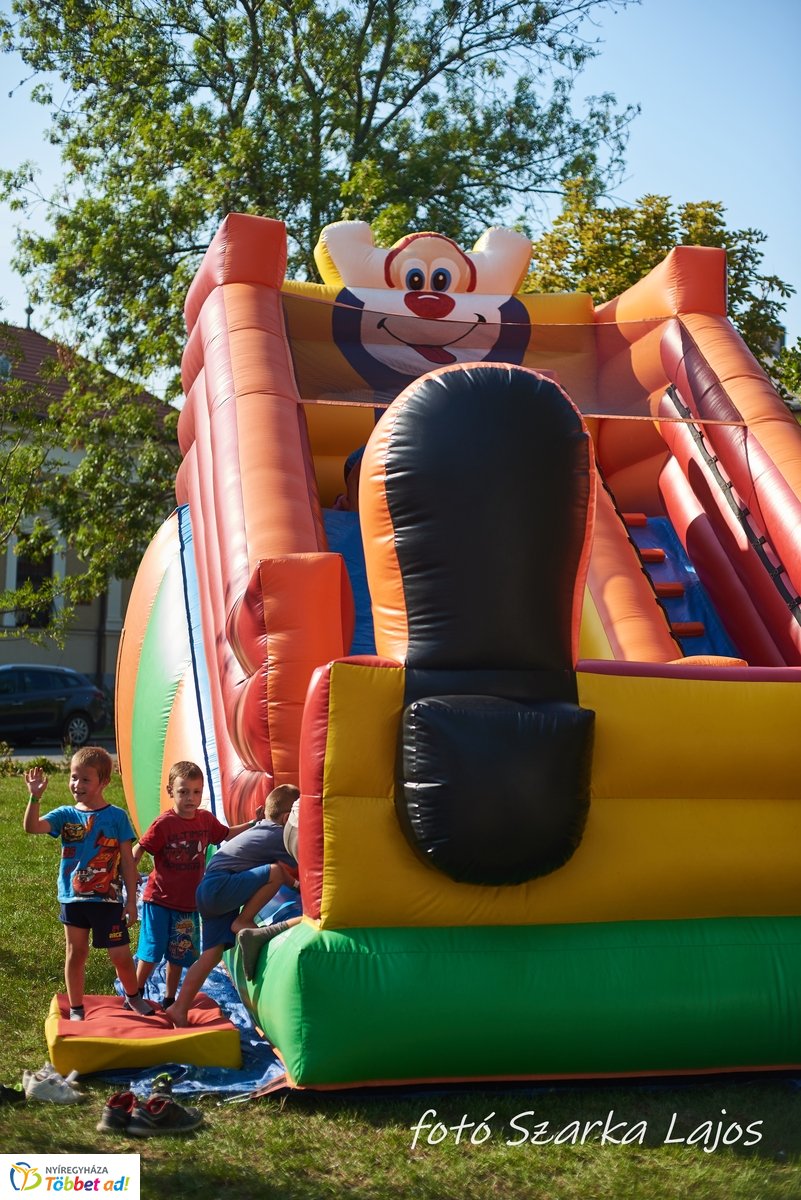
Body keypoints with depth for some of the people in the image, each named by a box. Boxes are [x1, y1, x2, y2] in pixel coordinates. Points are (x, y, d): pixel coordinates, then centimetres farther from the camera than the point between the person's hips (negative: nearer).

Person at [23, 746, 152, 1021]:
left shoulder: (117, 816, -5)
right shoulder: (65, 814, 0)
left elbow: (127, 861, -3)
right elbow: (31, 826, -18)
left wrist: (131, 900, -4)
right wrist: (35, 796, -33)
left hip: (108, 899, -2)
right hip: (73, 898, 2)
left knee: (120, 955, 3)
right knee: (76, 952, 12)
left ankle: (133, 997, 29)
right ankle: (76, 1008, 27)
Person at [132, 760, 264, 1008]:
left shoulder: (206, 819, 0)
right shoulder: (164, 823, -16)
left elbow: (227, 835, 18)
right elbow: (137, 852, -12)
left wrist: (253, 823, 10)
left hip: (188, 902, 5)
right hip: (159, 900, -5)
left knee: (179, 954, 14)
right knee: (151, 952, 2)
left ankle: (169, 1000, 29)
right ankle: (135, 995, 21)